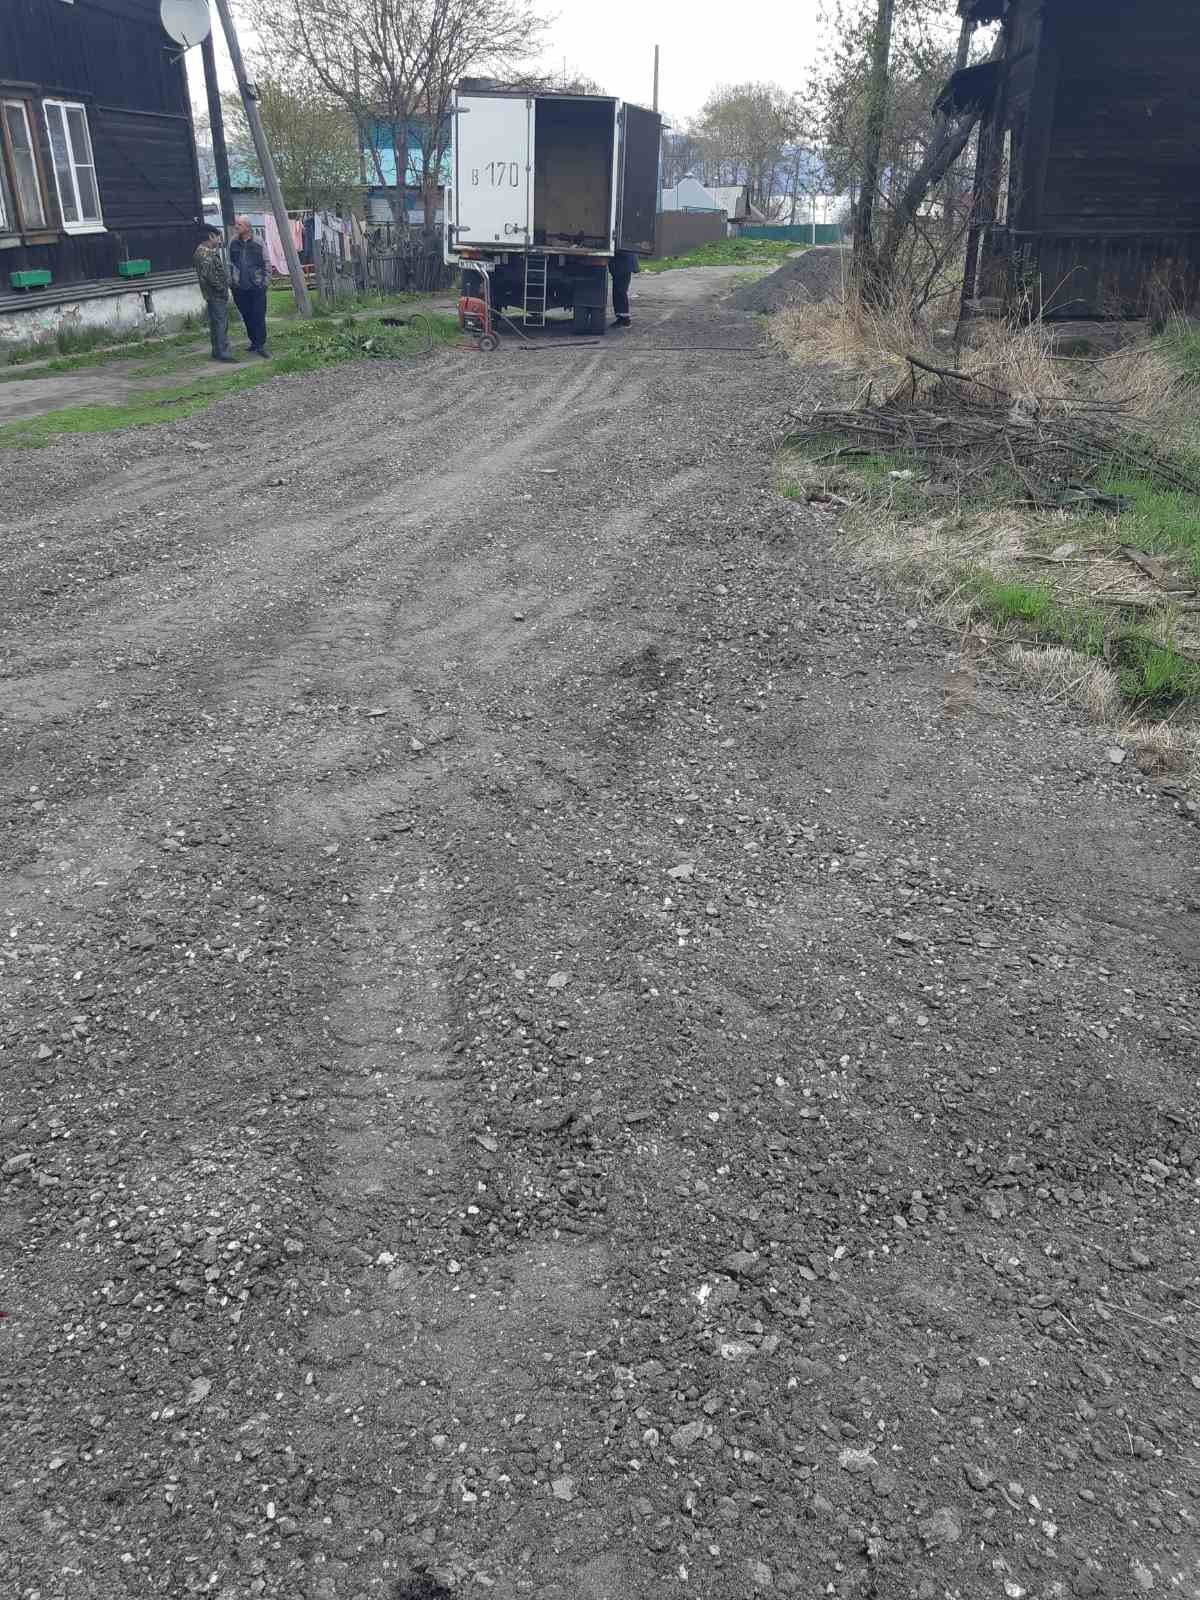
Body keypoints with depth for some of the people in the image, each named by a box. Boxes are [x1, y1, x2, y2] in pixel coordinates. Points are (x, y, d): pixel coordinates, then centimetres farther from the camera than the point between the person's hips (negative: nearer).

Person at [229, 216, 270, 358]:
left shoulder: (258, 243, -3)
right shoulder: (233, 243, 5)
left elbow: (266, 263, 2)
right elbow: (230, 263, 13)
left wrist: (264, 281, -4)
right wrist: (231, 280, 7)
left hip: (257, 286, -3)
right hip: (240, 288, 3)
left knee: (259, 316, -6)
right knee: (247, 317, 8)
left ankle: (260, 345, -2)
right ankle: (254, 341, 19)